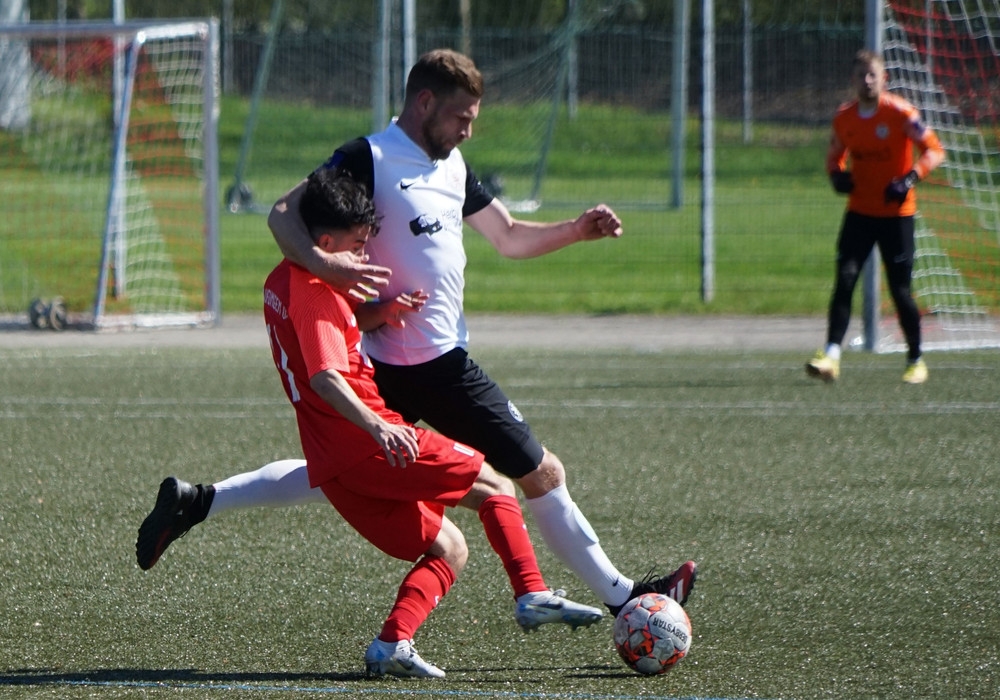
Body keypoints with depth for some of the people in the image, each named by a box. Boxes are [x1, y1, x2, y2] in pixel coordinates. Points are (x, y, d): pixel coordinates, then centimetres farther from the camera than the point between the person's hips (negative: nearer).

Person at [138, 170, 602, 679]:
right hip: (365, 447, -9)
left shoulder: (283, 282, 16)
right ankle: (533, 596, -6)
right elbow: (324, 377, -27)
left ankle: (391, 644, -3)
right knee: (494, 487, 3)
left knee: (448, 548, 13)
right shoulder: (315, 291, -14)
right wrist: (376, 425, -39)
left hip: (334, 464, 9)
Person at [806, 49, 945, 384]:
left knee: (900, 290, 0)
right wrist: (836, 175, -4)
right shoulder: (844, 117, 3)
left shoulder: (900, 113, -11)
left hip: (896, 212, -3)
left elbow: (935, 151, -9)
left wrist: (911, 178, -25)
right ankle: (831, 355, -17)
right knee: (845, 278, -12)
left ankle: (916, 361, 16)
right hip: (859, 212, 3)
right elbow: (835, 155, 19)